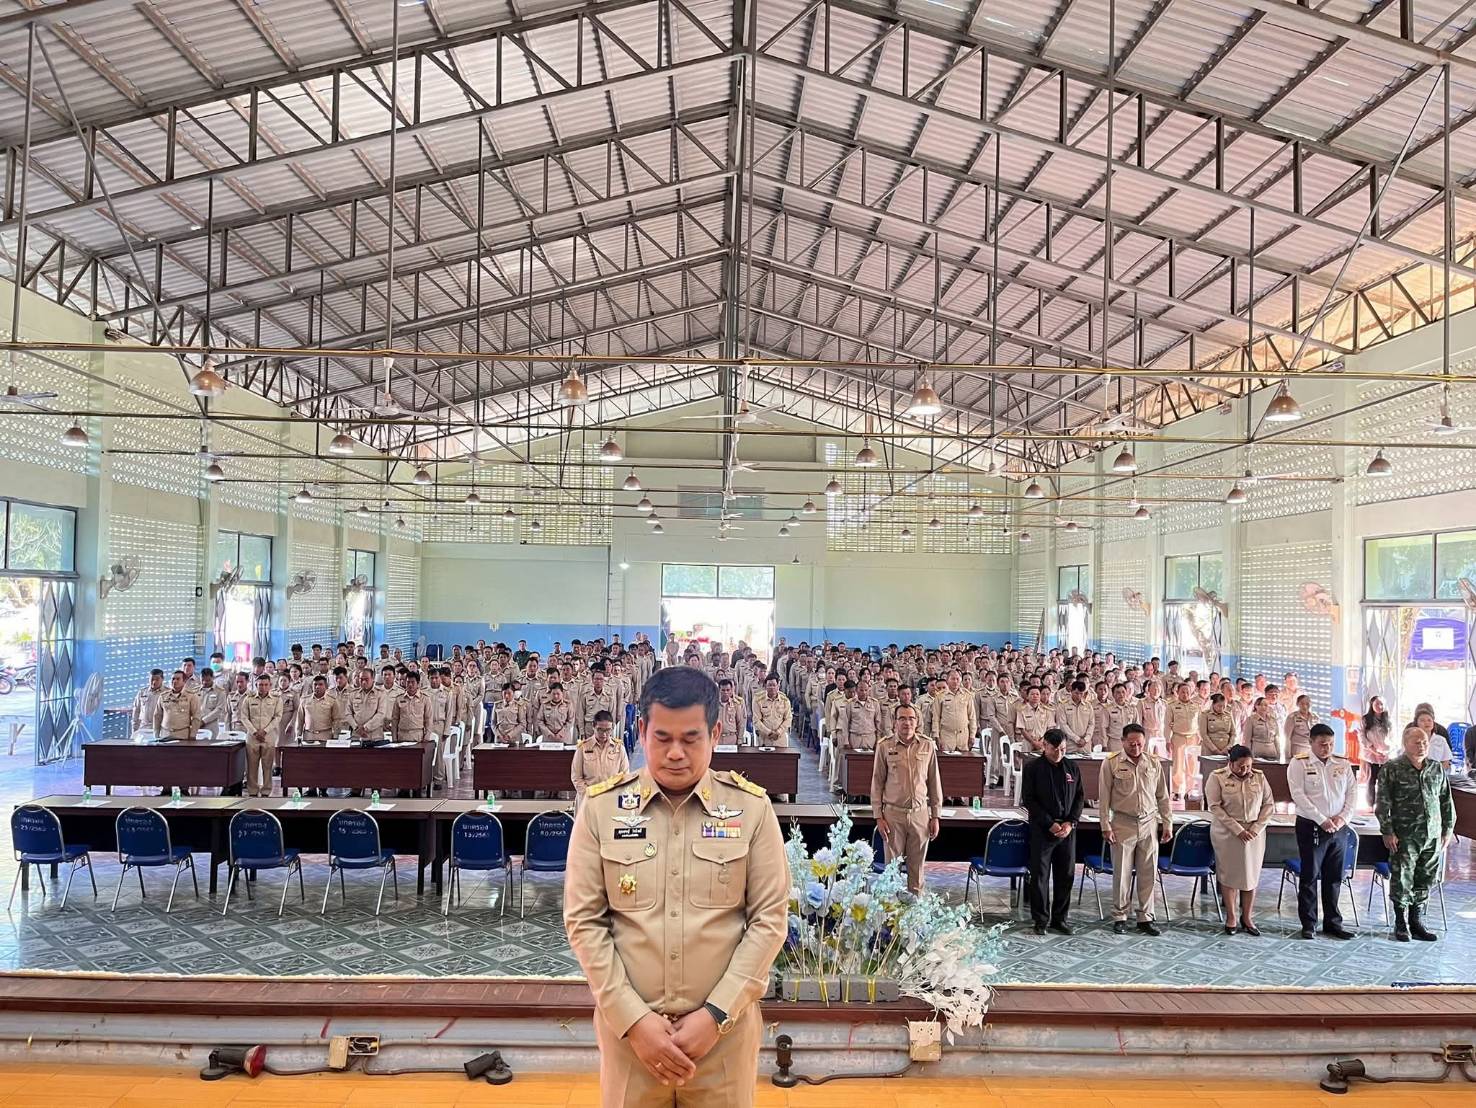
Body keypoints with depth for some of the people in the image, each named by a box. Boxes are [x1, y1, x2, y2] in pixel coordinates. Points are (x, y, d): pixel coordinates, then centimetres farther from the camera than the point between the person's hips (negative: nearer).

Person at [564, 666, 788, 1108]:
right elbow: (584, 920, -3)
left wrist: (716, 1014, -10)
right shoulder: (601, 807, -4)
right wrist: (633, 1018, -9)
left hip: (724, 1028, 0)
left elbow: (770, 918, -4)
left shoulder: (751, 807, -4)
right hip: (628, 1025, 0)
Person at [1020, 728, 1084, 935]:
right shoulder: (1033, 768, -4)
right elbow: (1028, 799, -6)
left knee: (1066, 875, 7)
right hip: (1041, 829, -3)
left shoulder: (1072, 767, 7)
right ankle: (1040, 920, 9)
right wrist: (1050, 824, -12)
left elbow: (1080, 797, 9)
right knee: (1040, 875, 0)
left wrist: (1070, 822, -5)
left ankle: (1059, 918, 18)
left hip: (1068, 829, 3)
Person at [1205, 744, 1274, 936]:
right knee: (1228, 874, 3)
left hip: (1254, 832, 3)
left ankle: (1247, 918, 16)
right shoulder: (1217, 777, -6)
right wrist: (1238, 830, -16)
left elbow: (1269, 805, 4)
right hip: (1226, 833, -2)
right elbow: (1215, 807, -11)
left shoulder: (1259, 777, 3)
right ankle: (1231, 917, 14)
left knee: (1251, 875, 4)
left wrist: (1255, 829, -8)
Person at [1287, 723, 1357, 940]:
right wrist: (1322, 820, -16)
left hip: (1337, 828, 4)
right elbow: (1298, 795, -12)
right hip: (1311, 827, -4)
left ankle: (1333, 922, 20)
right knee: (1310, 876, 1)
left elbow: (1351, 792, 8)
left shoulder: (1343, 764, 9)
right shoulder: (1299, 764, -5)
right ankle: (1309, 924, 9)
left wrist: (1343, 817, -7)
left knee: (1334, 877, 10)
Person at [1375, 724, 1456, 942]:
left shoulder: (1437, 768, 8)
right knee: (1402, 880, 0)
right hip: (1405, 836, -4)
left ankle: (1416, 920, 23)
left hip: (1433, 836, 4)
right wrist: (1387, 832, -10)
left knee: (1426, 879, 10)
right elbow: (1383, 804, -7)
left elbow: (1446, 801, 15)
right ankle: (1401, 923, 13)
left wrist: (1448, 829, 12)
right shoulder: (1392, 769, -6)